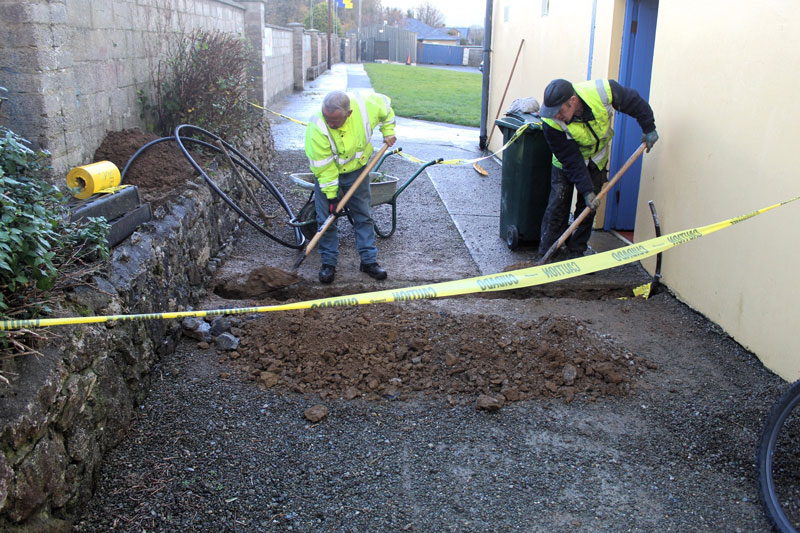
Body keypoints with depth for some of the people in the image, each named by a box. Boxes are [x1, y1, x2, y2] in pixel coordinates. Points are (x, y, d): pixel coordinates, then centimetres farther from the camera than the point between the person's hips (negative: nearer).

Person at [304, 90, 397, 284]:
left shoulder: (366, 105, -27)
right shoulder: (317, 129, -34)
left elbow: (386, 107, -1)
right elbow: (323, 168, -25)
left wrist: (388, 132, 0)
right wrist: (331, 195, -21)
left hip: (356, 169, 3)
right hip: (327, 173, -2)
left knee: (363, 216, 7)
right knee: (326, 219, -3)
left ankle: (369, 260, 18)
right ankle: (328, 263, 12)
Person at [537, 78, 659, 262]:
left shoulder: (603, 91, -32)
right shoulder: (551, 123, -34)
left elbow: (635, 102, -12)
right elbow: (571, 160, -28)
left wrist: (648, 129, -5)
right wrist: (586, 190, -29)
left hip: (597, 160, 2)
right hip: (566, 160, -2)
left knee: (588, 208, -1)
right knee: (558, 204, -8)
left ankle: (576, 252, 8)